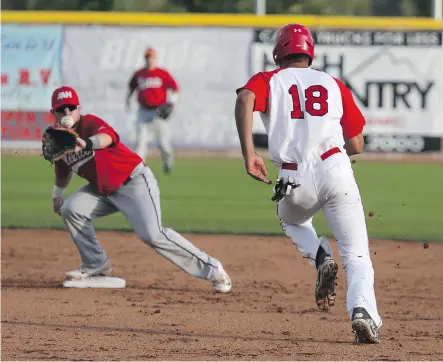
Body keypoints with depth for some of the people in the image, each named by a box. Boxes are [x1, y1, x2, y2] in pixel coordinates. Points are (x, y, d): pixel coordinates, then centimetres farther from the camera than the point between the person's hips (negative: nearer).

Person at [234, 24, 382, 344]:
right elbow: (356, 145, 18)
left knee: (291, 220, 34)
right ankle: (363, 310, -26)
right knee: (357, 254, 1)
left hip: (295, 180, 0)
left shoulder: (268, 80, 14)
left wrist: (249, 153, -14)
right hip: (335, 170, 0)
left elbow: (245, 100, -11)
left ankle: (321, 258, 5)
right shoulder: (334, 85, 19)